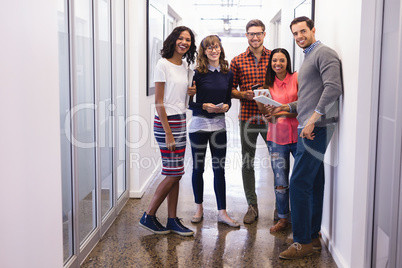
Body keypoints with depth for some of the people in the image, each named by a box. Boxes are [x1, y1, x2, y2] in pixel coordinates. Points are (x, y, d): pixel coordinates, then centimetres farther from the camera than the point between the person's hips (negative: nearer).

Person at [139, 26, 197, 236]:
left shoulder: (185, 65, 13)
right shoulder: (163, 64, -10)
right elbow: (158, 102, -14)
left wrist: (191, 92, 2)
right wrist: (168, 132, -18)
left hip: (181, 122, 8)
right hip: (166, 123, -8)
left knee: (175, 175, 9)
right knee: (173, 174, -5)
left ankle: (172, 220, 18)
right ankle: (148, 217, 9)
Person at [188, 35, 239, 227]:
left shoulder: (227, 74, 6)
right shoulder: (198, 73, -5)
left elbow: (228, 99, 13)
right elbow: (188, 101, -5)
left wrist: (225, 106, -9)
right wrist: (204, 106, -20)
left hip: (219, 125, 3)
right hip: (199, 124, -2)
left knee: (219, 169, 5)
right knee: (198, 168, 8)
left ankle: (222, 212, 12)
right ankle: (199, 209, 23)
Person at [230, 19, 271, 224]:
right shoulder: (237, 61, 6)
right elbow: (230, 90, 8)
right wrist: (244, 94, -11)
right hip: (247, 117, 1)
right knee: (247, 163, 6)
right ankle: (252, 206, 19)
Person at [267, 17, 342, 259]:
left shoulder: (324, 53, -7)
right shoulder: (308, 58, 23)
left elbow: (333, 88, -21)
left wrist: (313, 119, -24)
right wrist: (287, 108, 17)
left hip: (316, 128, -10)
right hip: (309, 128, 10)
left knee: (299, 183, -11)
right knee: (314, 183, 13)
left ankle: (302, 242, -3)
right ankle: (313, 236, 23)